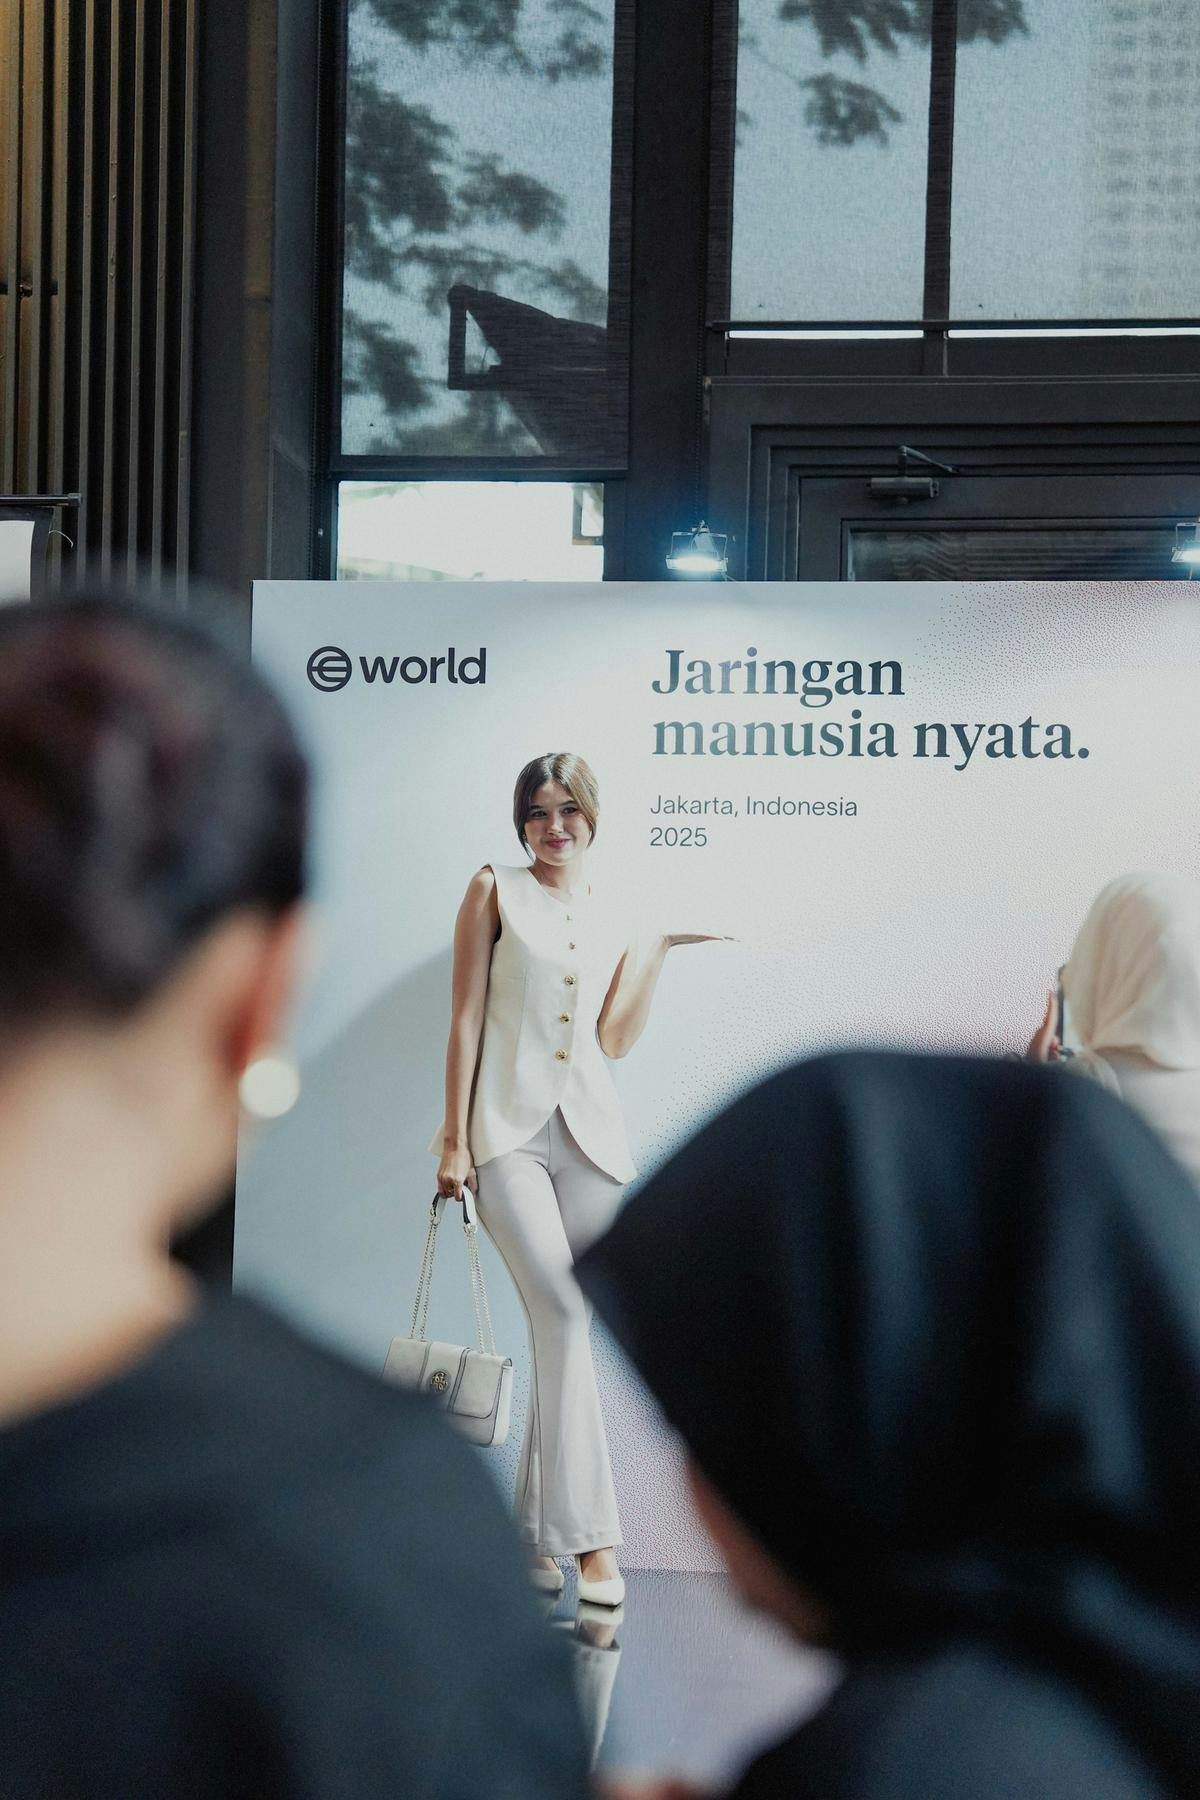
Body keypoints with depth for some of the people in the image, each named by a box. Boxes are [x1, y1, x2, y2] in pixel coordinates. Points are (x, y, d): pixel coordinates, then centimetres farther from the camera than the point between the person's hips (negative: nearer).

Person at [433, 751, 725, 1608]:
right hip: (509, 1129, -4)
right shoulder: (496, 890, 4)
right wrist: (454, 1138, -5)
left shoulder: (614, 915, 15)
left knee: (564, 1329, 4)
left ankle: (535, 1533, 14)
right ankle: (590, 1536, -20)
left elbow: (616, 1039, 10)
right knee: (562, 1316, -17)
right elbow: (466, 1017, 0)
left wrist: (661, 951, 6)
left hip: (591, 1132, 4)